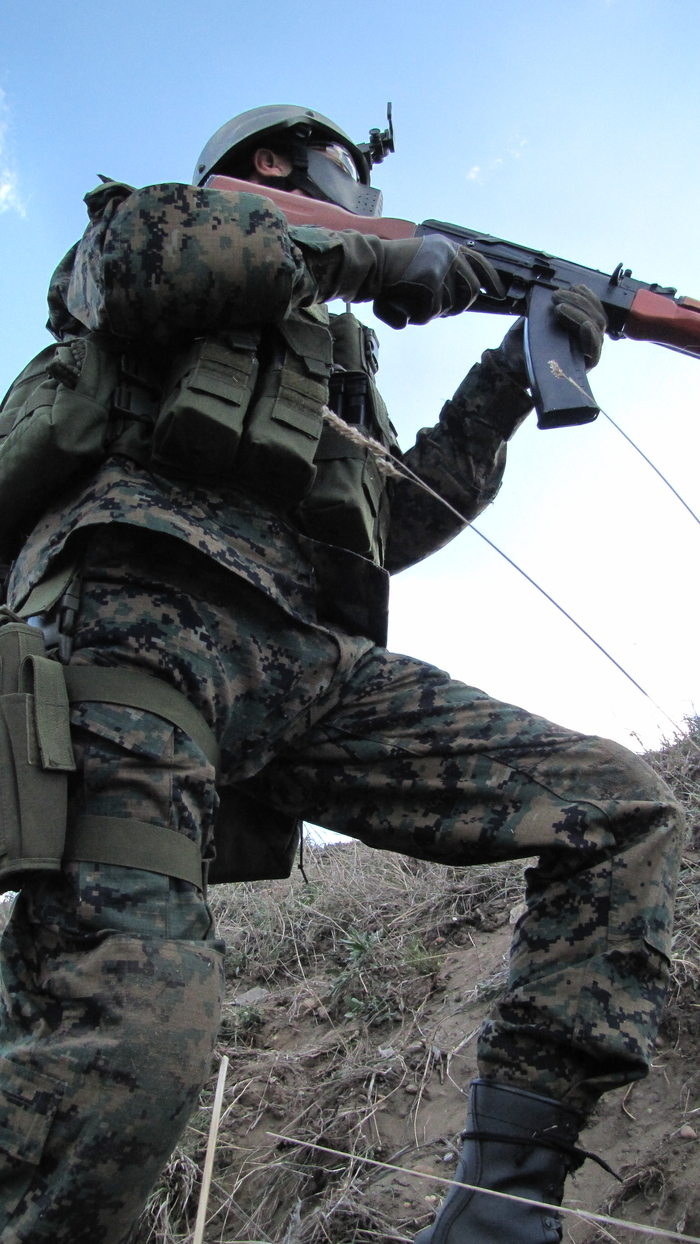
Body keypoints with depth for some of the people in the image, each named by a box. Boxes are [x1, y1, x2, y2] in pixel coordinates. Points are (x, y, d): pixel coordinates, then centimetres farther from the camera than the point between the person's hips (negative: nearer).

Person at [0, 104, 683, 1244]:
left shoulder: (335, 357, 40)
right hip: (148, 618, -5)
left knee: (627, 812, -7)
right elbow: (144, 250, -3)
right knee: (133, 1032, -30)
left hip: (315, 666, 6)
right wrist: (371, 255, 6)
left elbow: (396, 525, 30)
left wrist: (509, 381, 28)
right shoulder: (133, 232, 25)